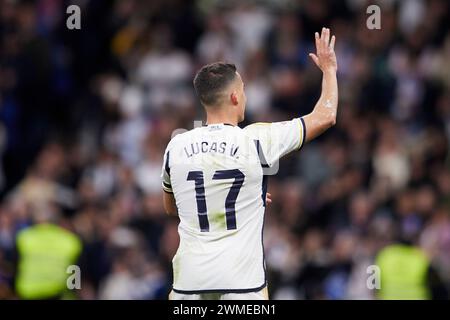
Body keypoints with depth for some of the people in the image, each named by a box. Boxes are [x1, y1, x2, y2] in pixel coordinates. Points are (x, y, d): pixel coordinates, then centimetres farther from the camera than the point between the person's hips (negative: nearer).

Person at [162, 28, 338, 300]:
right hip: (241, 279, -3)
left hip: (190, 278, 3)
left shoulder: (177, 147, 5)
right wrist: (329, 69, 23)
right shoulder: (257, 141, -5)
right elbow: (326, 117, 6)